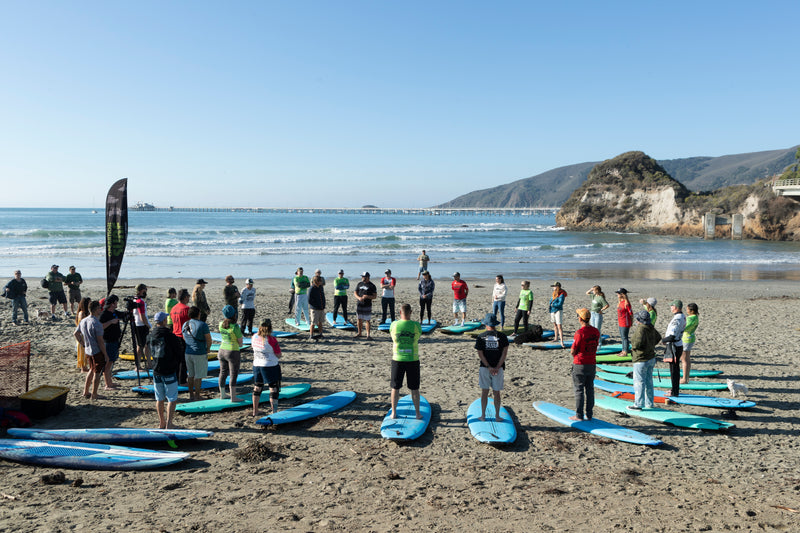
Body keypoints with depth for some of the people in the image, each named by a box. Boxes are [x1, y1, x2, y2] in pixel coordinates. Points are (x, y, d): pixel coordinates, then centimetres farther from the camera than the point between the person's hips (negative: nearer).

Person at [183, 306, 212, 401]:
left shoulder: (185, 324, 5)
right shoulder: (202, 325, -14)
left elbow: (184, 339, 16)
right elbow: (209, 341, -13)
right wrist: (207, 350, 3)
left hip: (188, 353, 6)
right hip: (200, 354, -6)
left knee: (190, 375, 16)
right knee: (198, 376, 2)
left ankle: (191, 395, 24)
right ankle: (197, 397, 7)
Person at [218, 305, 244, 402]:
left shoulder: (221, 324, 0)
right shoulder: (235, 326, -19)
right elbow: (240, 341, -11)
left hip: (222, 350, 7)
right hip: (233, 352, -7)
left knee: (223, 373, 17)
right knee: (233, 375, 0)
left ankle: (222, 394, 27)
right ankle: (233, 397, 2)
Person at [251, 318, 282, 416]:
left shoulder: (254, 337, -3)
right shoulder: (271, 340, -21)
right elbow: (278, 355, -14)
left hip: (256, 365, 6)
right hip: (270, 367, -6)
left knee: (257, 387, 18)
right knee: (274, 389, 5)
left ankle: (255, 410, 27)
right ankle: (274, 412, 8)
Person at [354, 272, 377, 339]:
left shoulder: (372, 286, -3)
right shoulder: (359, 284, 11)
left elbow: (375, 296, -4)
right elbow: (355, 292, 12)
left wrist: (367, 297, -20)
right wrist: (359, 297, -8)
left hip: (367, 305, -4)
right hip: (359, 305, 4)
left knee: (367, 320, -6)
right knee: (359, 319, 10)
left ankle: (368, 335, -3)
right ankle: (359, 333, 23)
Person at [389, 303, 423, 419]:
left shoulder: (394, 325, -8)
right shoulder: (416, 325, -9)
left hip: (397, 360, 0)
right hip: (413, 360, 0)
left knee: (395, 388, 14)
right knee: (414, 388, 12)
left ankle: (394, 413, 21)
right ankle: (417, 413, 20)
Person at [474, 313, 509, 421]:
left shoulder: (481, 337, -1)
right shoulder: (502, 336, -1)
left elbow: (480, 354, -7)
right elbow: (504, 353, -8)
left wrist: (489, 367, -10)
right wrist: (497, 367, -10)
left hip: (484, 368, 0)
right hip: (498, 368, 0)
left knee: (484, 392, 9)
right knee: (496, 393, 9)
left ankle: (483, 415, 14)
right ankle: (497, 416, 14)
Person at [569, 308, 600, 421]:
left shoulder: (580, 332, -19)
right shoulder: (596, 331, 3)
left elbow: (573, 351, -17)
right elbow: (595, 346, 11)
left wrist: (574, 354, 5)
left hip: (580, 364, -6)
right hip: (592, 363, 6)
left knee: (579, 390, 2)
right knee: (590, 389, 13)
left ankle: (579, 415, 6)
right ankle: (589, 414, 18)